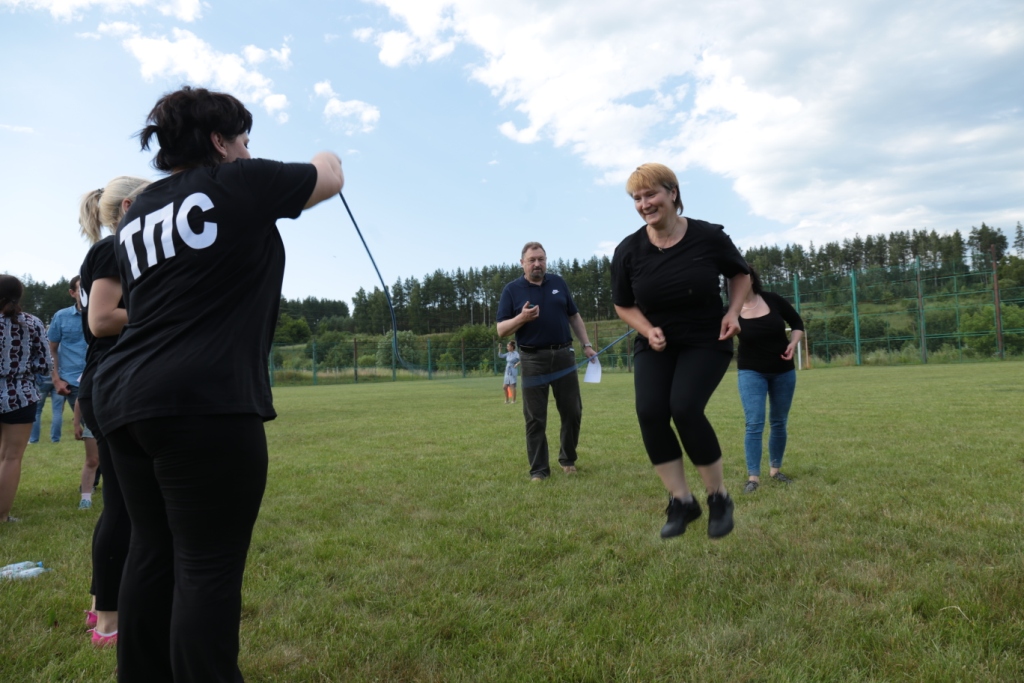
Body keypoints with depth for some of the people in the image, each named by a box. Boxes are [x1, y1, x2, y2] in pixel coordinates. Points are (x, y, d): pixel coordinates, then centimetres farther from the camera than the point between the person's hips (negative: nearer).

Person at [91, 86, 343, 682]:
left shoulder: (137, 216, 19)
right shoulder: (241, 183, 0)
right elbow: (331, 178, 15)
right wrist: (327, 155, 37)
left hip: (125, 396, 8)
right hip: (205, 403, -8)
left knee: (153, 552, 14)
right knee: (209, 566, -3)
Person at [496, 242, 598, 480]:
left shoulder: (558, 283, 10)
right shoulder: (512, 290, -1)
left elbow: (574, 317, 17)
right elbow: (501, 330, -4)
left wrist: (586, 344, 9)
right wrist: (521, 318, -21)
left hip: (564, 356, 3)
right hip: (533, 360, -3)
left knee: (573, 412, 8)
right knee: (535, 419, 1)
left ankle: (568, 459, 27)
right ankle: (539, 469, 11)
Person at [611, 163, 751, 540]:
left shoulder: (709, 236, -11)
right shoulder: (628, 251, -8)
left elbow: (741, 274, 7)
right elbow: (623, 305, 5)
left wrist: (733, 311, -9)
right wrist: (648, 330, -12)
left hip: (706, 342, -2)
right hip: (655, 345, 3)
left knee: (684, 407, -24)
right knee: (649, 412, -20)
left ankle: (719, 497, -1)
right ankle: (681, 500, -2)